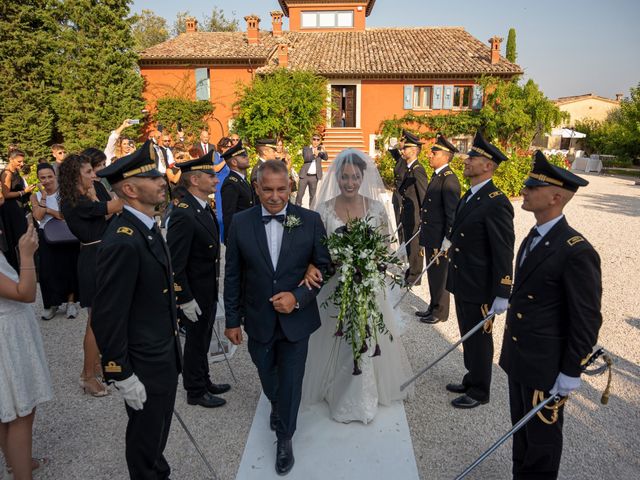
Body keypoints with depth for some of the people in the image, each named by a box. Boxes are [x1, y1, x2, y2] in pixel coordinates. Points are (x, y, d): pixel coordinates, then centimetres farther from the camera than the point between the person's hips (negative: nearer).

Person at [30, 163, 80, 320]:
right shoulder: (35, 196, 3)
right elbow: (38, 216, -13)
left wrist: (47, 210, -18)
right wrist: (44, 195, -13)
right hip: (46, 238, 2)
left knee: (69, 268, 4)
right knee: (47, 270, 4)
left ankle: (71, 302, 16)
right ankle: (52, 303, 18)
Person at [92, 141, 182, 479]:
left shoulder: (147, 228, 3)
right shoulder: (122, 241, -27)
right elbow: (107, 318, -25)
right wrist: (123, 376, -19)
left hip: (164, 353, 9)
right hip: (144, 364, -8)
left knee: (158, 430, 28)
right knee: (145, 437, 15)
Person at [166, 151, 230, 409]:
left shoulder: (205, 208, 4)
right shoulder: (183, 215, -25)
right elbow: (175, 264, -25)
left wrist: (214, 290, 15)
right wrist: (185, 299, -21)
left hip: (209, 290, 8)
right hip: (195, 294, -8)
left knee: (203, 339, 22)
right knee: (196, 341, 10)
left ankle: (204, 381, 41)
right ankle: (195, 392, 29)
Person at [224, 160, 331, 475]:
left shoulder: (310, 221, -11)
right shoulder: (241, 222, -8)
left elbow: (325, 268, -5)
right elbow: (233, 276, -1)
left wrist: (298, 297, -19)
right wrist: (232, 320, 2)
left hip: (296, 318, -1)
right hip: (258, 320, 2)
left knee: (291, 381, 11)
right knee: (267, 376, 23)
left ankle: (284, 437, 36)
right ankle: (276, 405, 57)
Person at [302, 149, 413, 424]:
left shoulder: (376, 208, -3)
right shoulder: (323, 209, -6)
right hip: (334, 286, -1)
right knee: (336, 342, 10)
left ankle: (364, 396, 31)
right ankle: (339, 395, 34)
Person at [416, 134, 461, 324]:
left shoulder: (449, 180, -19)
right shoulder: (437, 175, 10)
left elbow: (452, 215, -21)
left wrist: (446, 243, -19)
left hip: (440, 239, -9)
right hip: (430, 237, 9)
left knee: (439, 276, 6)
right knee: (432, 274, 19)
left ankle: (440, 313, 22)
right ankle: (434, 307, 35)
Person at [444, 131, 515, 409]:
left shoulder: (497, 203, -20)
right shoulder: (468, 196, 7)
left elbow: (504, 253, -21)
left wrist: (502, 295, -20)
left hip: (479, 287, -8)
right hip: (462, 282, 8)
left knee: (479, 339, 9)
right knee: (468, 336, 22)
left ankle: (479, 392, 28)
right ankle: (471, 381, 41)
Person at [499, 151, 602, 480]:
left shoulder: (577, 252, -23)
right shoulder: (534, 237, 4)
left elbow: (587, 320, -19)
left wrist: (571, 373, -15)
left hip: (545, 365, -8)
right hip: (517, 355, 8)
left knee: (542, 436, 14)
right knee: (521, 428, 24)